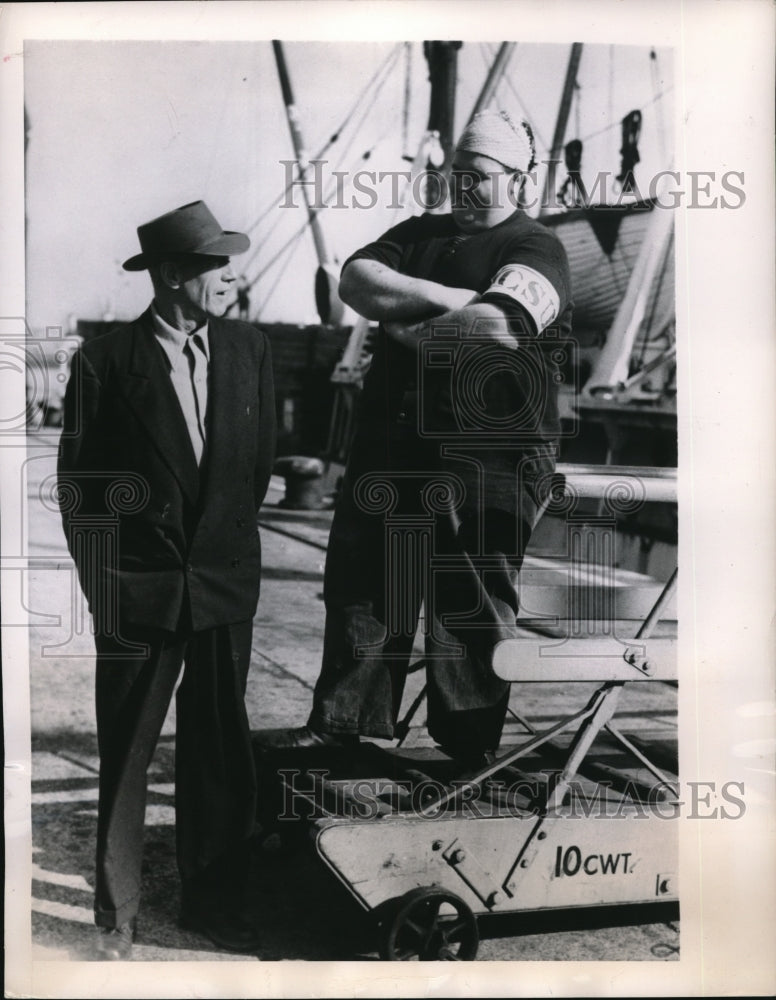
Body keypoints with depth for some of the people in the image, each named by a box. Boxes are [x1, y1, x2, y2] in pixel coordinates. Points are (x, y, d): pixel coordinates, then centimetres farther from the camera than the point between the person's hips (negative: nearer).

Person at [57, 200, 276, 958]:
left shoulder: (248, 349, 2)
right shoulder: (105, 361, -8)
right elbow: (75, 483, -2)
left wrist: (232, 547, 11)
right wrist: (100, 585, 0)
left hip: (226, 586, 3)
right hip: (139, 591, -3)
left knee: (220, 754, 12)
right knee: (123, 760, 8)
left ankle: (212, 900, 30)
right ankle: (113, 916, 26)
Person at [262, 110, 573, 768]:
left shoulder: (536, 249, -1)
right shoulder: (419, 233, 18)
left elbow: (500, 324, -21)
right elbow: (354, 281, 2)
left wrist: (407, 328, -8)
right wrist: (446, 297, -10)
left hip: (489, 452, -5)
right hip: (394, 442, 6)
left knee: (474, 604, 4)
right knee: (362, 582, 9)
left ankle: (470, 748, 19)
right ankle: (337, 723, 22)